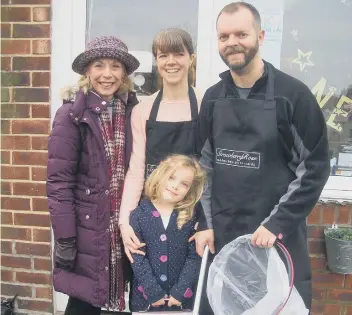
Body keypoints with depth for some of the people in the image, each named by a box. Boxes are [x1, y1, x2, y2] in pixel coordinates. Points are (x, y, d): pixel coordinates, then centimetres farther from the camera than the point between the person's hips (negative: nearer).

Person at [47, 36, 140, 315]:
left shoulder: (132, 111, 3)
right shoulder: (72, 114, -10)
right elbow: (58, 181, -12)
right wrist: (64, 239, -14)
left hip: (124, 226, 4)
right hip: (86, 228, -4)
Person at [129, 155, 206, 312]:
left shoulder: (189, 218, -1)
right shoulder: (138, 215, -6)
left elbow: (194, 257, -5)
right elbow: (137, 258, -9)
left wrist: (180, 291, -12)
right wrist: (154, 292, -13)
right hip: (145, 296, -1)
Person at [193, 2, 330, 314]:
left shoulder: (292, 94, -7)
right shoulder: (213, 98, 6)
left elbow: (315, 167, -7)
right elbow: (206, 165, 10)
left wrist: (277, 224, -13)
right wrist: (205, 224, 3)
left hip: (278, 237, -3)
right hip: (220, 236, 4)